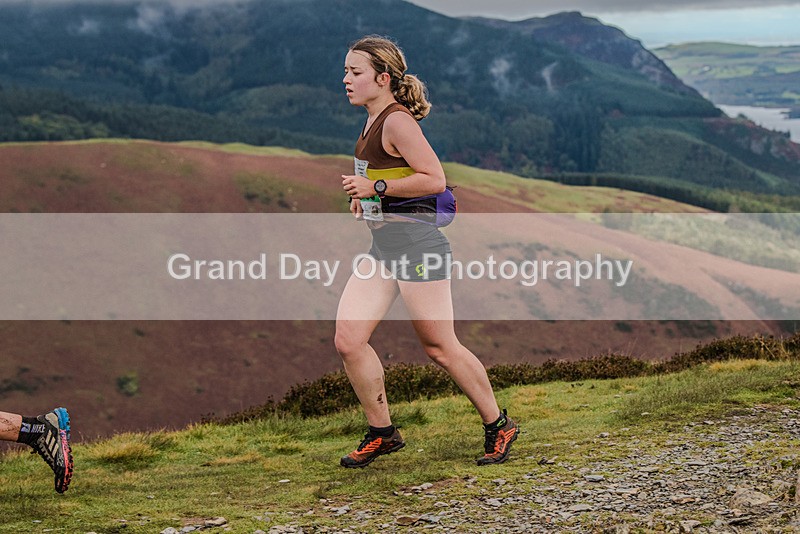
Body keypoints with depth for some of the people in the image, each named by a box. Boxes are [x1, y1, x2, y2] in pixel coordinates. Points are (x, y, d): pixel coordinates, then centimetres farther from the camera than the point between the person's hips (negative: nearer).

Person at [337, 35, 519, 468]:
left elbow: (435, 179, -21)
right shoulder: (373, 122, 14)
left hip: (416, 246, -9)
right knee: (348, 340, 0)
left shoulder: (397, 121, -15)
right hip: (382, 249, 9)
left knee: (439, 347, 0)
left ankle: (498, 426, 18)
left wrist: (377, 187, -20)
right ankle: (382, 433, 14)